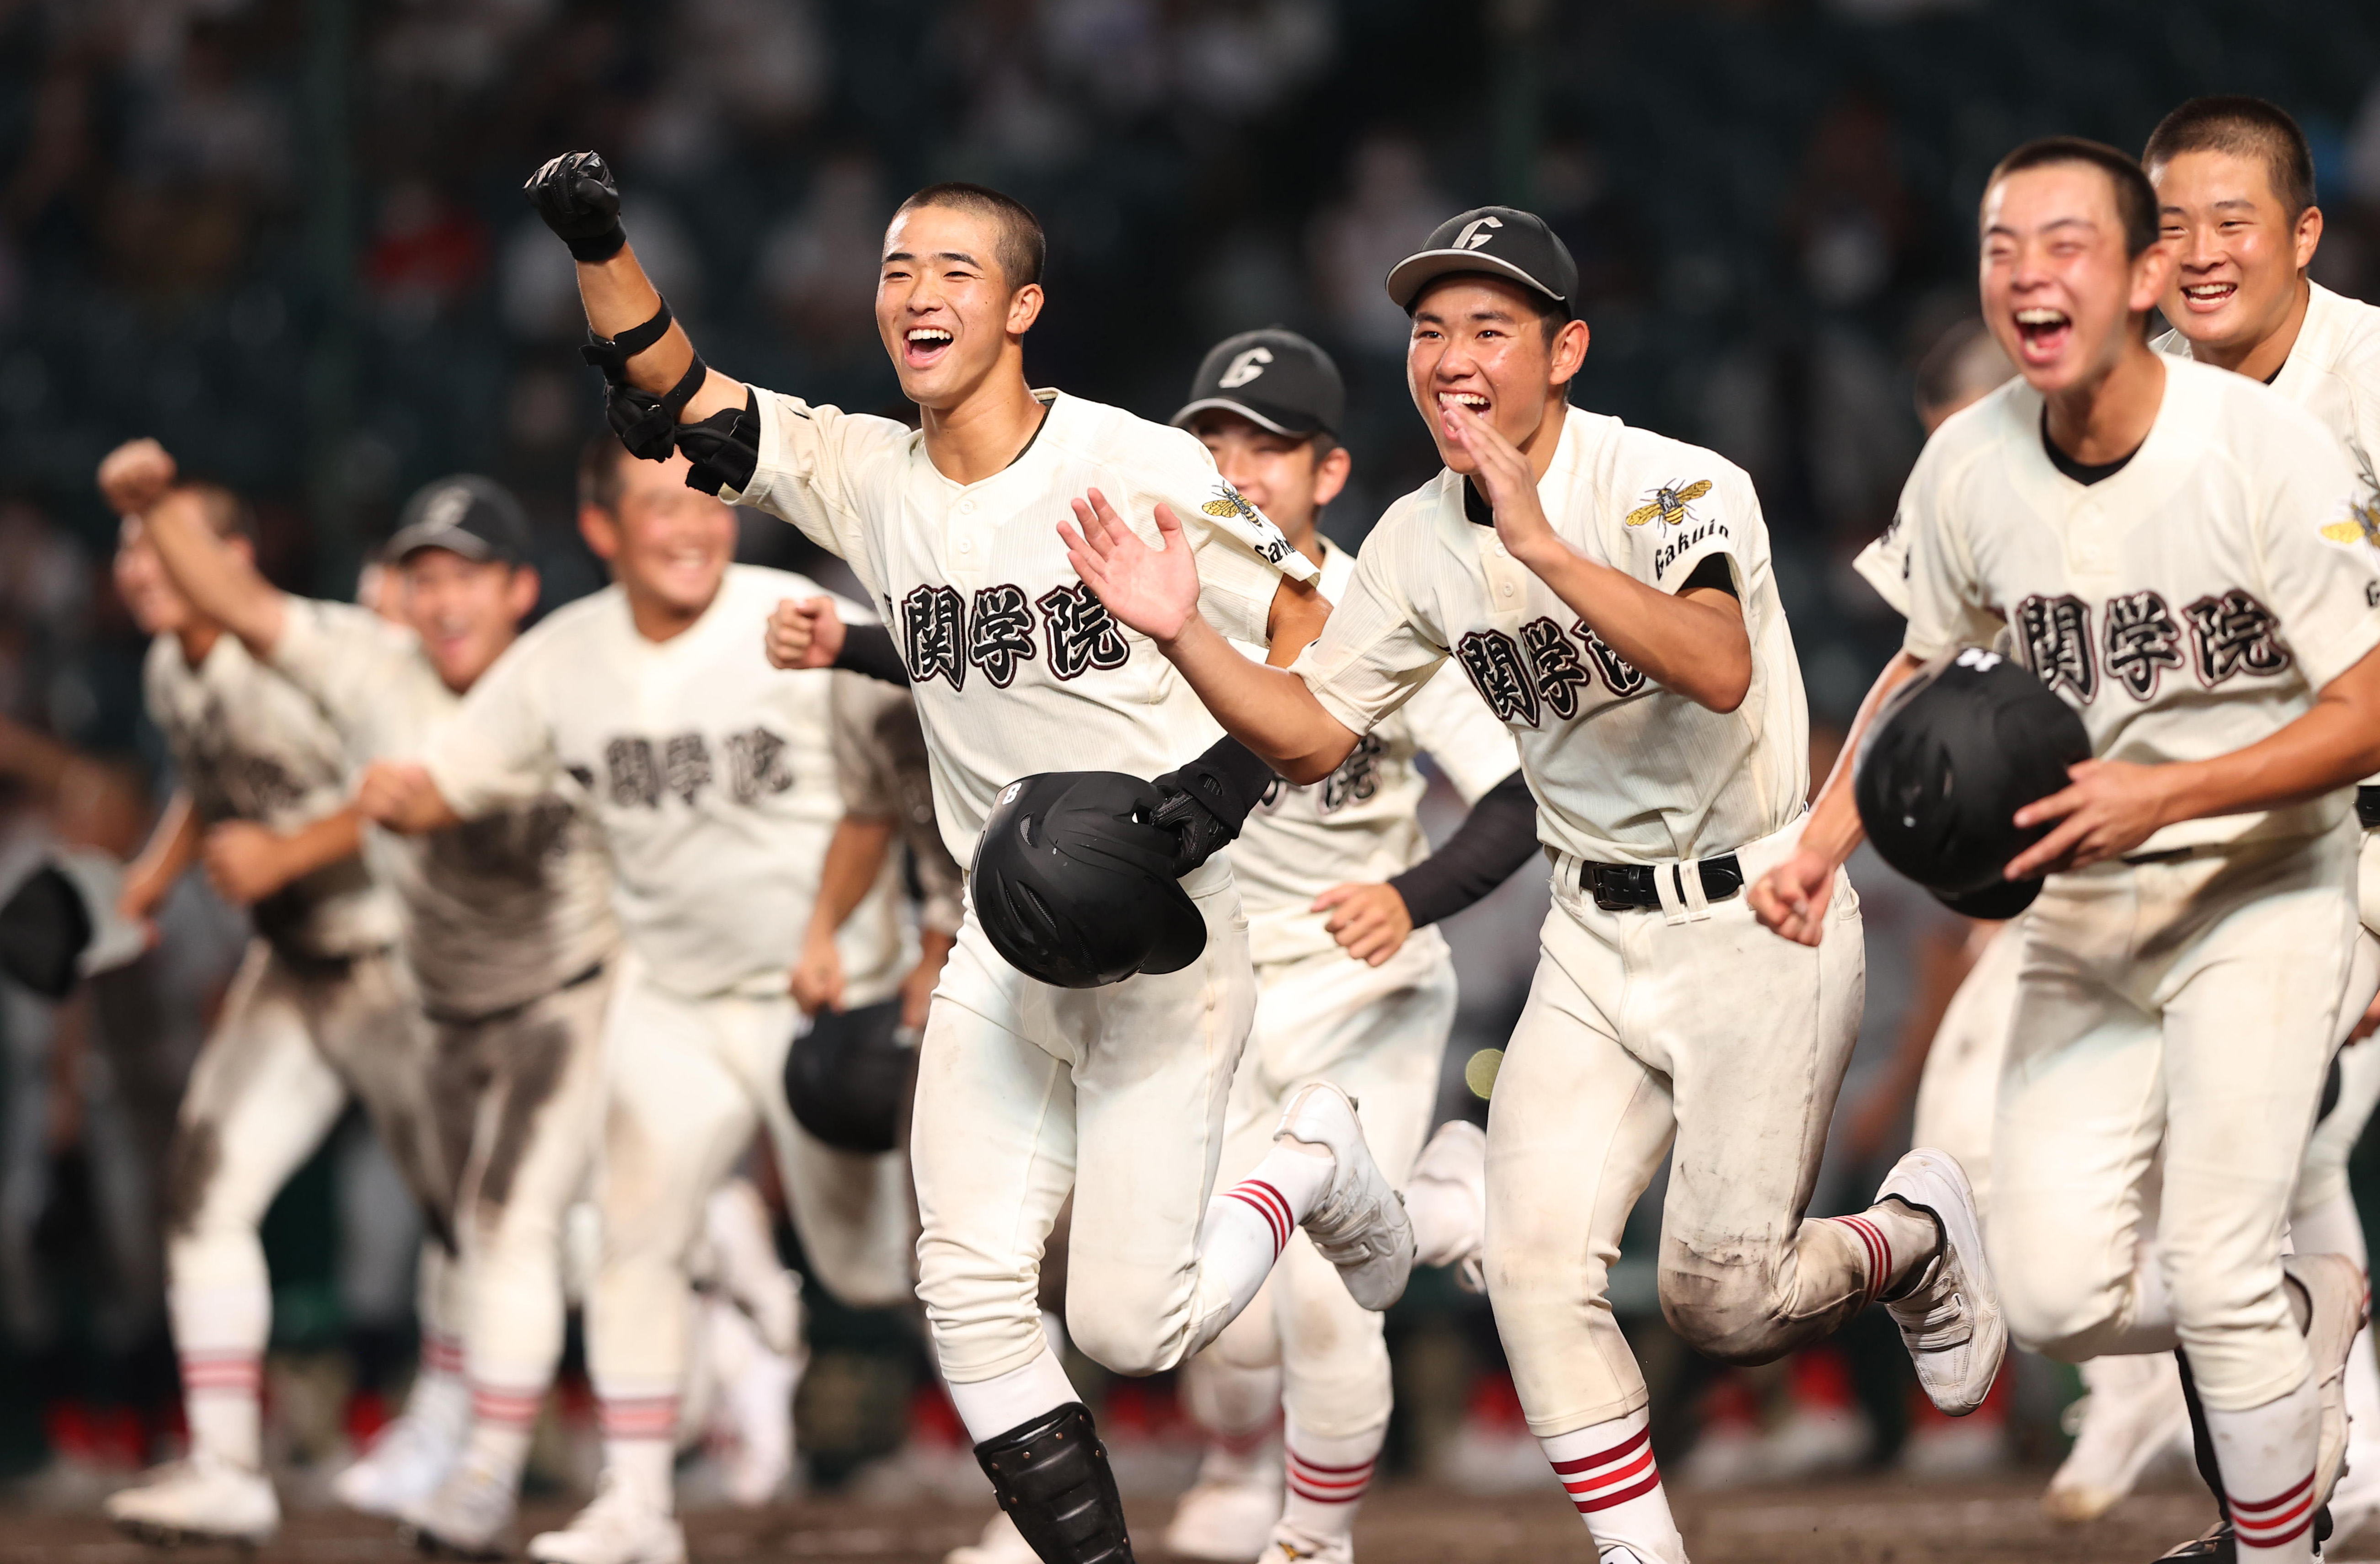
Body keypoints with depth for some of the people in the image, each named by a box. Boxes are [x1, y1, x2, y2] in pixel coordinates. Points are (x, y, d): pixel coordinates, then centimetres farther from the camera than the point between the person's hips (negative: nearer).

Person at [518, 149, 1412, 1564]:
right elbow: (675, 397, 1)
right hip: (1007, 953, 5)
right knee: (972, 1294, -7)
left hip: (1167, 951, -5)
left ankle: (1315, 1168, 21)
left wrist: (1228, 782, -21)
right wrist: (601, 243, -15)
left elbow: (1316, 641, -7)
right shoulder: (869, 478, 3)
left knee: (1126, 1327, -7)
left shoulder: (1141, 470, -12)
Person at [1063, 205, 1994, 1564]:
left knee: (1721, 1301, -6)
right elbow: (1313, 738, 6)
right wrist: (1181, 635, -11)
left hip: (1760, 926, -6)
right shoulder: (1421, 543, 1)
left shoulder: (1677, 488, -19)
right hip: (1596, 942, 6)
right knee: (1536, 1266, -9)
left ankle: (1922, 1234, 26)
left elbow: (1721, 670, -37)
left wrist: (1549, 550, -46)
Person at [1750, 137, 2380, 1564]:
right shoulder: (1968, 466, -5)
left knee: (2216, 1279, -14)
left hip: (2258, 894, -5)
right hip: (2083, 910, 5)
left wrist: (2170, 795, -29)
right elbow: (1933, 666, 14)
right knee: (2059, 1297, -2)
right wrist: (1827, 838, 1)